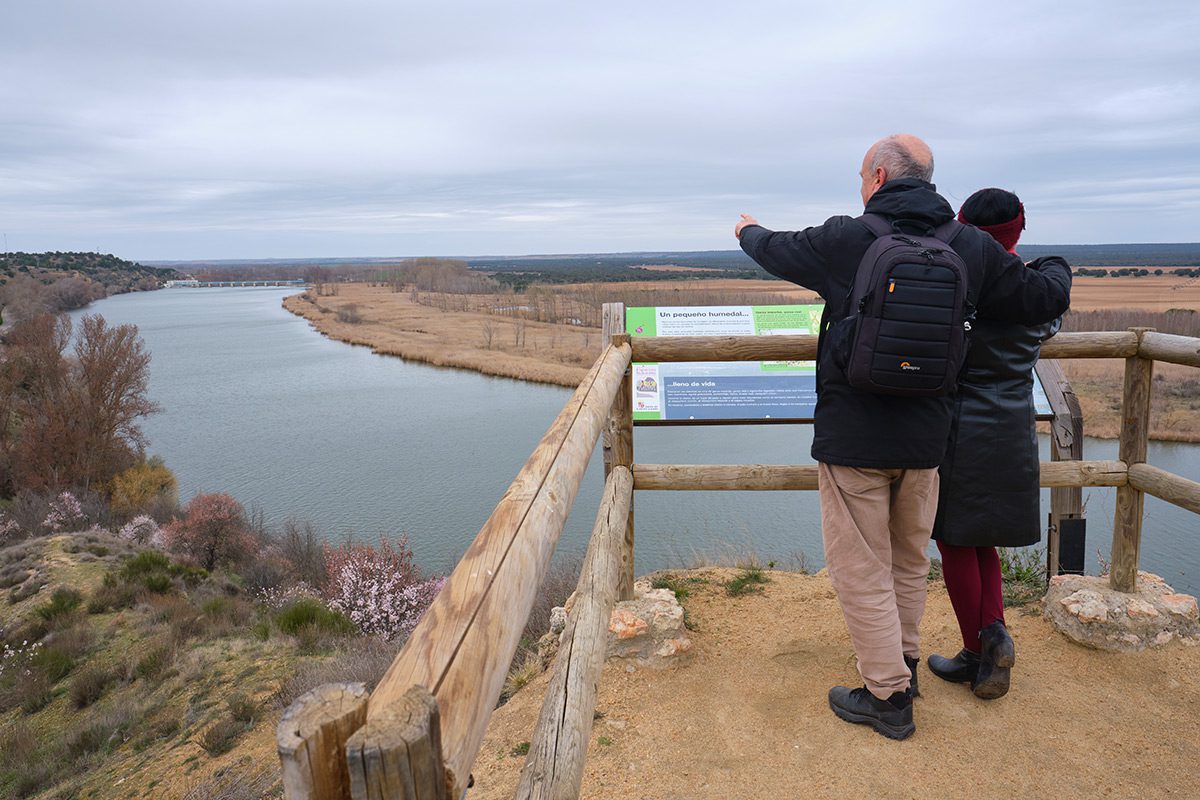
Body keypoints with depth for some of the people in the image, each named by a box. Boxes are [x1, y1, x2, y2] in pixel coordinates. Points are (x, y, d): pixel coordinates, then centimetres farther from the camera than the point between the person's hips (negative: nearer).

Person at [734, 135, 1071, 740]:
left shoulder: (847, 240, -11)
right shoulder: (972, 247, 0)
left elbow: (775, 250, 5)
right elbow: (1043, 301, 5)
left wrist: (748, 230, 29)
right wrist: (1056, 268, 30)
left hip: (852, 439, -5)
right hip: (925, 439, 5)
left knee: (862, 570, 6)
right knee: (909, 560, 23)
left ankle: (888, 697, 15)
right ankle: (902, 662, 40)